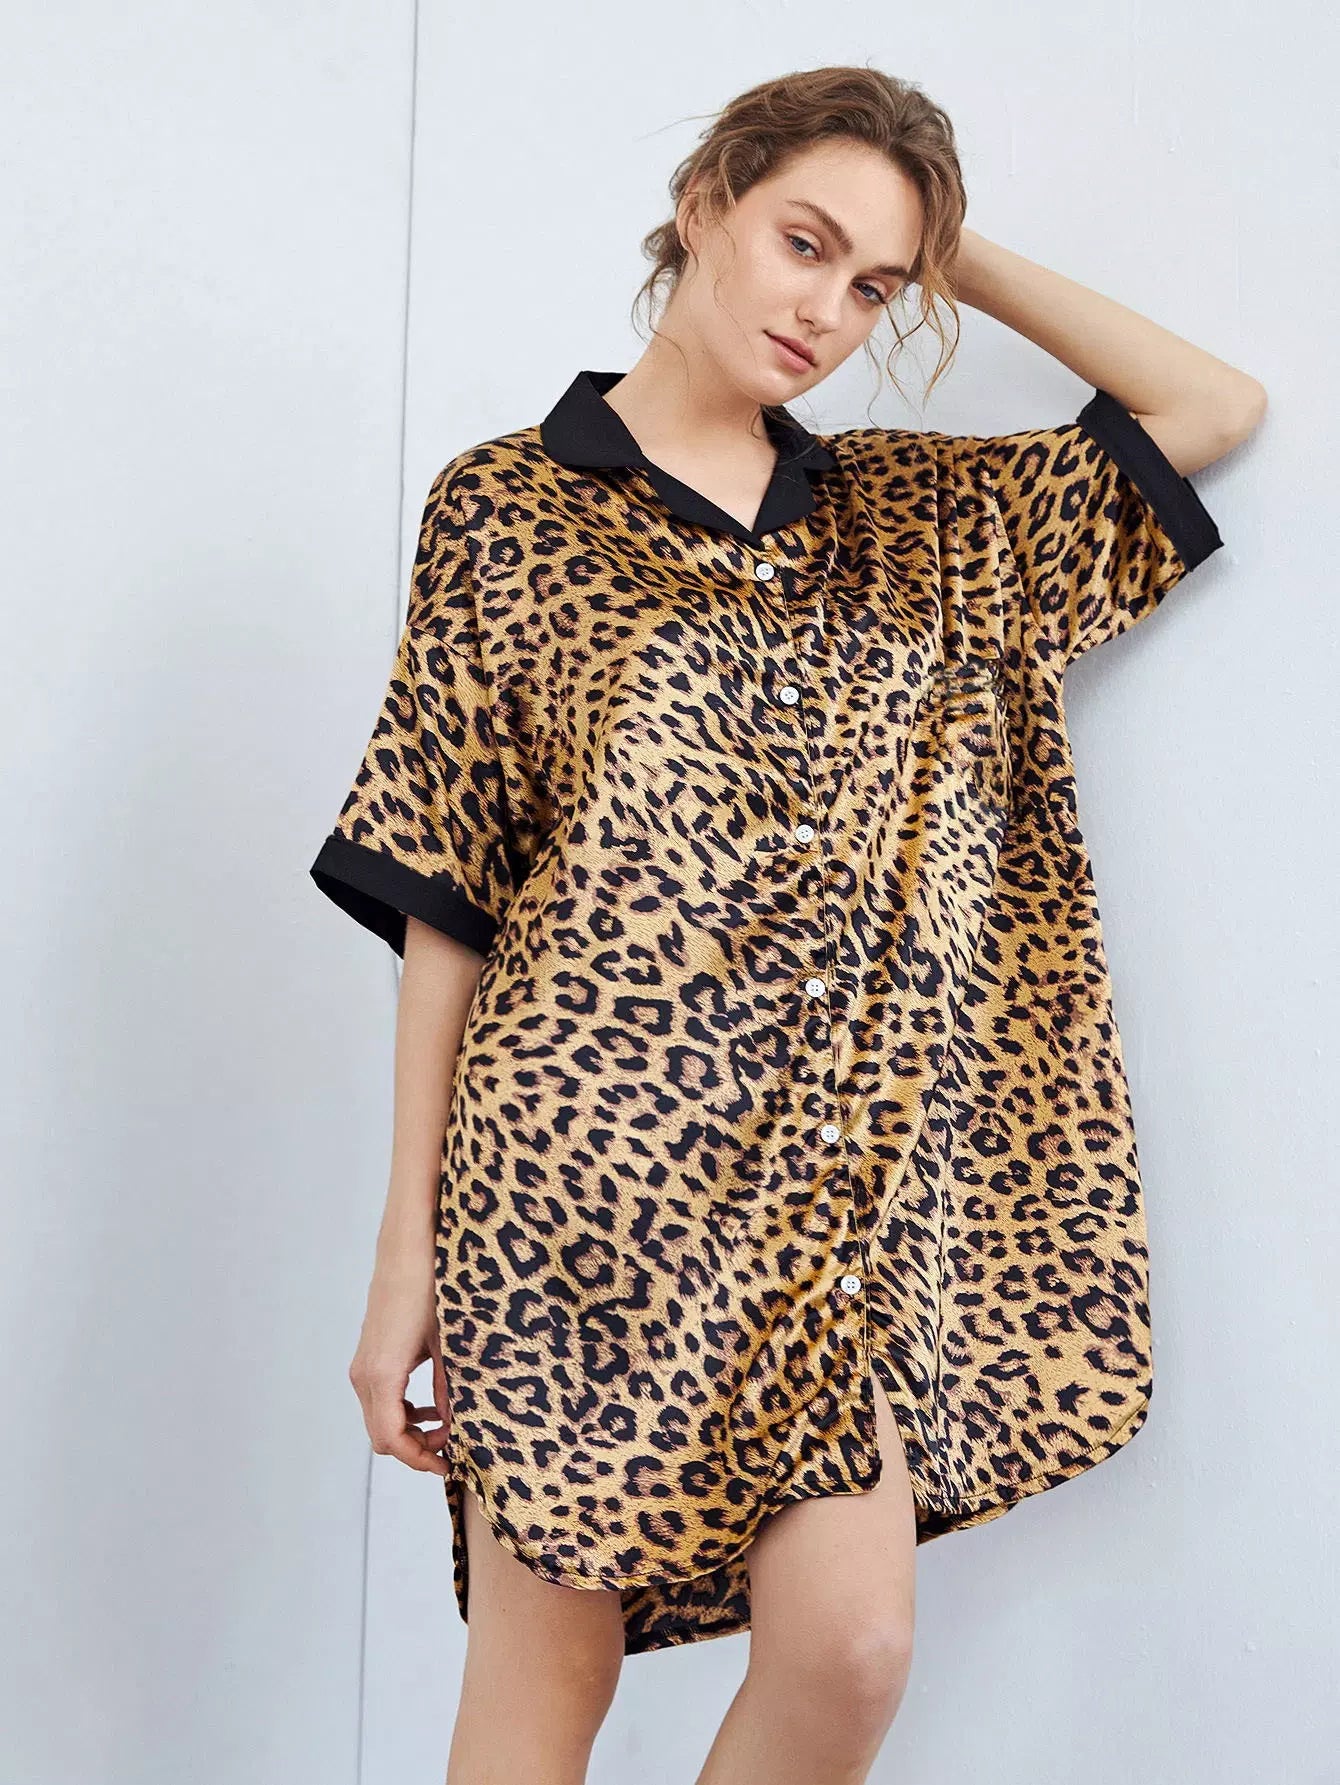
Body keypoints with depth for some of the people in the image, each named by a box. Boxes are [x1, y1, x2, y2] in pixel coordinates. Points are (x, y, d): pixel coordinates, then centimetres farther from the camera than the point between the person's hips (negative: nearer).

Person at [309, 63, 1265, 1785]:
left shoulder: (921, 519, 14)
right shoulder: (509, 503, 3)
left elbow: (1221, 406, 19)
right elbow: (441, 891, 0)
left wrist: (967, 263, 15)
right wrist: (406, 1247, -3)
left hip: (842, 1172, 3)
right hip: (588, 1145, -3)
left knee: (851, 1647, -7)